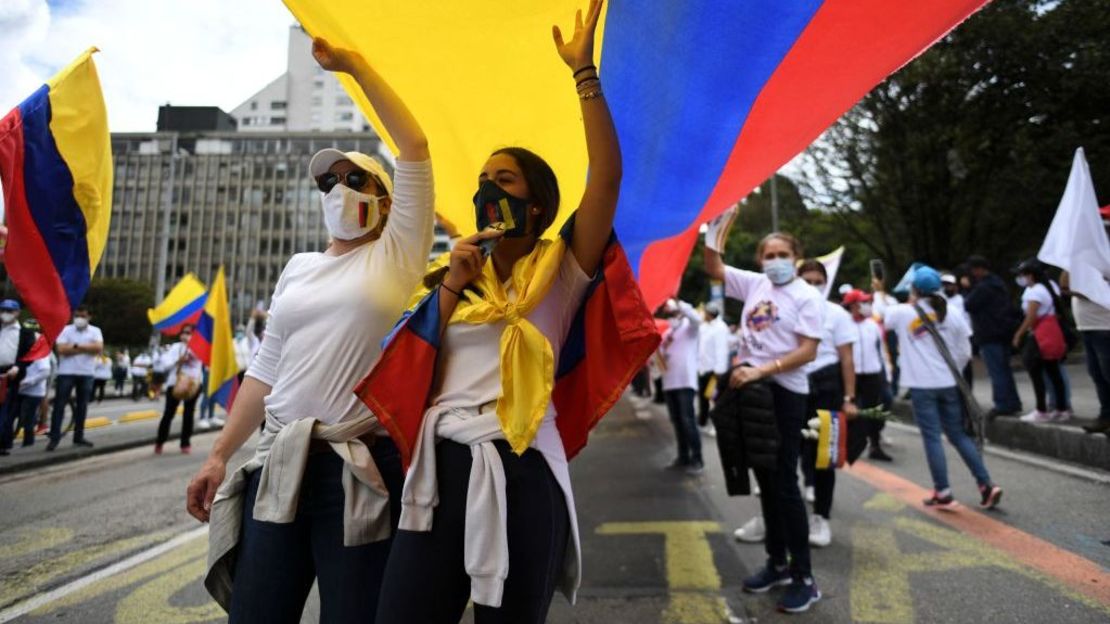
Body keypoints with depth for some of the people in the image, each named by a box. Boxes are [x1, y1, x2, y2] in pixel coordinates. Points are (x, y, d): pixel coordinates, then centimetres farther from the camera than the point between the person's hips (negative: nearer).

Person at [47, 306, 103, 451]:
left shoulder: (95, 331, 4)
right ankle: (54, 438, 1)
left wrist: (76, 346, -14)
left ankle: (78, 437, 17)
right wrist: (86, 348, -13)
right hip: (66, 373, -2)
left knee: (82, 406, 8)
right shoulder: (66, 330, 0)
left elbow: (98, 348, -11)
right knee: (59, 405, -3)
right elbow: (61, 349, -13)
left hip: (86, 374, 2)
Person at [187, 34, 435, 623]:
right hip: (278, 465, 5)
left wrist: (354, 65, -2)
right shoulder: (297, 268, 16)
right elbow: (265, 368, 16)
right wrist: (218, 456, 13)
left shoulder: (396, 255, 1)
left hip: (359, 469, -5)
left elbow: (414, 146, -7)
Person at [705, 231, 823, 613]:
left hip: (784, 393, -6)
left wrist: (760, 370, -20)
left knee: (784, 484, -4)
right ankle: (777, 563, 27)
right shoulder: (755, 284, 10)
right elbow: (714, 269, 15)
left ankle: (804, 577, 8)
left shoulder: (806, 296, -6)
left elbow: (807, 352, -14)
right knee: (765, 481, 13)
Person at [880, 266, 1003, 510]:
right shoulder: (952, 315, 2)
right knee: (959, 435, 13)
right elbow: (965, 352, 5)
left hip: (922, 386, -3)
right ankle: (987, 485, 10)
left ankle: (943, 493, 4)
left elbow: (881, 314, 17)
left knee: (932, 438, 2)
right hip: (949, 384, 3)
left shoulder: (903, 313, -5)